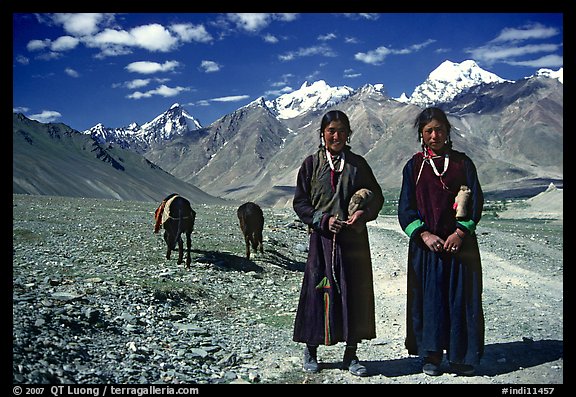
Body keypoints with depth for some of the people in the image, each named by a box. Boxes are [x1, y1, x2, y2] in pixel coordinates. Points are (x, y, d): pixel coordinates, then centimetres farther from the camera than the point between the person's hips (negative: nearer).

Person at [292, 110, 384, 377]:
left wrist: (364, 213, -11)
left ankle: (350, 355, 14)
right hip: (322, 238, -1)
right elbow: (299, 202, 2)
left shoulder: (358, 163, 8)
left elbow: (377, 197, 9)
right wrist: (324, 220, -11)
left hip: (354, 237, 2)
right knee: (319, 291, 1)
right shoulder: (312, 163, 4)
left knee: (355, 292, 2)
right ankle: (311, 350, 17)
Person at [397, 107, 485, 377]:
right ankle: (431, 356, 11)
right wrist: (424, 235, -13)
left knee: (461, 298, 1)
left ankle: (461, 356, 12)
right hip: (425, 243, 0)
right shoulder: (413, 166, 6)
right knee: (428, 297, 1)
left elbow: (475, 202, 1)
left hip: (459, 242, 0)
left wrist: (460, 232, -13)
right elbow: (405, 208, 1)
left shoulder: (463, 163, 6)